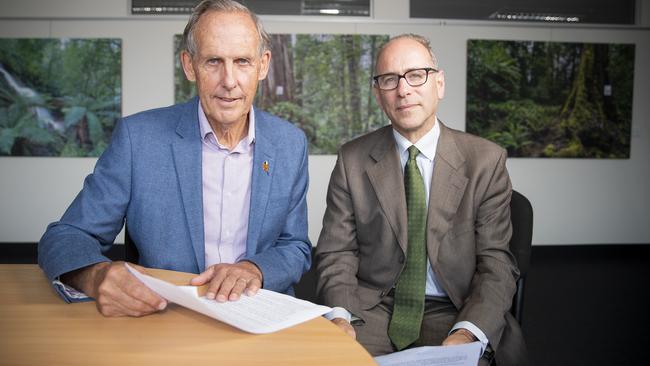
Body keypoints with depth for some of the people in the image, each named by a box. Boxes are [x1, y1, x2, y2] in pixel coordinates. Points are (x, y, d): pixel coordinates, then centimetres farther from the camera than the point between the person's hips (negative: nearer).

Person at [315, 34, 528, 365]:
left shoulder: (485, 160, -1)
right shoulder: (352, 160, 3)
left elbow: (496, 262, -4)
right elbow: (337, 253, 1)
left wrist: (467, 332, -21)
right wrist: (339, 316, -18)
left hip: (453, 313, 0)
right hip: (371, 311, 0)